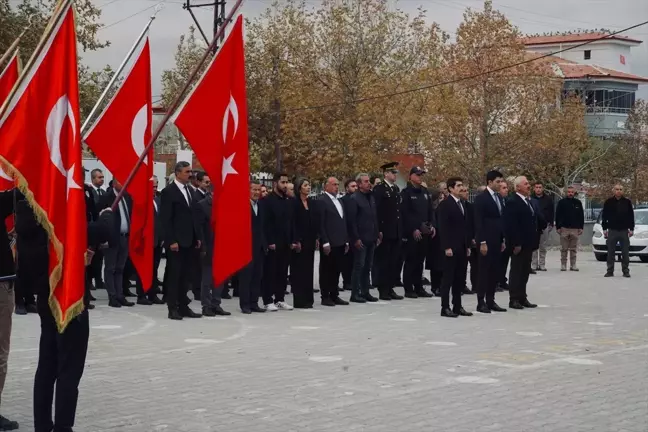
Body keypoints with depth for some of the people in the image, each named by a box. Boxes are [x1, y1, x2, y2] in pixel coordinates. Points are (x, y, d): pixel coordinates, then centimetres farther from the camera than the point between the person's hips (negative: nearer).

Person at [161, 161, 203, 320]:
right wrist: (171, 241, -17)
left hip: (189, 240, 7)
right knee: (174, 275, -3)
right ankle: (172, 308, 2)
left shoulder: (189, 190, 14)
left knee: (185, 275, 9)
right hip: (176, 241, -7)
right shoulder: (169, 191, -7)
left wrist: (197, 237, 12)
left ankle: (183, 306, 14)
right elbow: (166, 219, -11)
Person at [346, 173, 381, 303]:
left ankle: (365, 292, 16)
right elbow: (351, 220, -13)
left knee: (367, 267, 10)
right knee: (359, 266, -4)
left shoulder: (371, 198, 15)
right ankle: (355, 294, 1)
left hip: (371, 239, 7)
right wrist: (356, 238, -16)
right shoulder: (354, 199, -8)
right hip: (360, 239, -7)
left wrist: (377, 235, 12)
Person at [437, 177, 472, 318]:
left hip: (462, 247, 7)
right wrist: (446, 247, -18)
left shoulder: (462, 204, 15)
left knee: (460, 278, 8)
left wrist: (468, 245, 13)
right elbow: (443, 227, -13)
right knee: (448, 277, -4)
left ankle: (457, 306, 13)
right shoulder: (445, 204, -8)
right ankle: (445, 308, -1)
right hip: (451, 247, -7)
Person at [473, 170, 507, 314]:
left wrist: (503, 240, 13)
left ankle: (490, 301, 13)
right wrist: (482, 242, -18)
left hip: (497, 241, 7)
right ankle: (481, 302, 1)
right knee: (484, 271, -3)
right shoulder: (481, 198, -10)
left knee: (495, 272, 8)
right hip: (486, 241, -7)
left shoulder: (498, 198, 13)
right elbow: (478, 222, -14)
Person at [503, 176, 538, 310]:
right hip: (519, 244, -8)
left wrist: (534, 241, 12)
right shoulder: (513, 202, -12)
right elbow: (511, 225, -18)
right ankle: (514, 300, 2)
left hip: (528, 243, 8)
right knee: (516, 272, -3)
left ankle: (522, 298, 17)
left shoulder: (528, 201, 15)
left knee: (525, 272, 11)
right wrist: (516, 243, -20)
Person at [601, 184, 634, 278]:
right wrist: (604, 229, -1)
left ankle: (626, 271, 7)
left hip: (624, 231, 0)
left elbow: (631, 216, 6)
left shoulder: (627, 202, 4)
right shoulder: (609, 202, 3)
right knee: (610, 252, 2)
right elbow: (604, 216, 4)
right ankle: (610, 271, 7)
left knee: (625, 252, 2)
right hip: (612, 230, 0)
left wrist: (631, 229, 1)